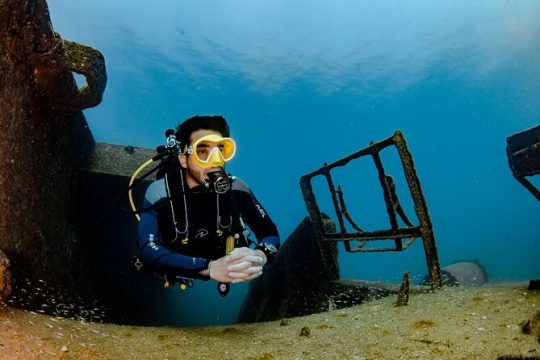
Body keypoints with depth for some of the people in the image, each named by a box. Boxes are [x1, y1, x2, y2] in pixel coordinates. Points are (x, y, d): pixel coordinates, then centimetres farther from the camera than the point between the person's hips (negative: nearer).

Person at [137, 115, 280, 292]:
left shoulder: (236, 189, -9)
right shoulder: (159, 192, -17)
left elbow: (270, 232, -6)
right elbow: (149, 251, -28)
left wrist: (260, 255, -32)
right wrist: (209, 268, -42)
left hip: (227, 287, 2)